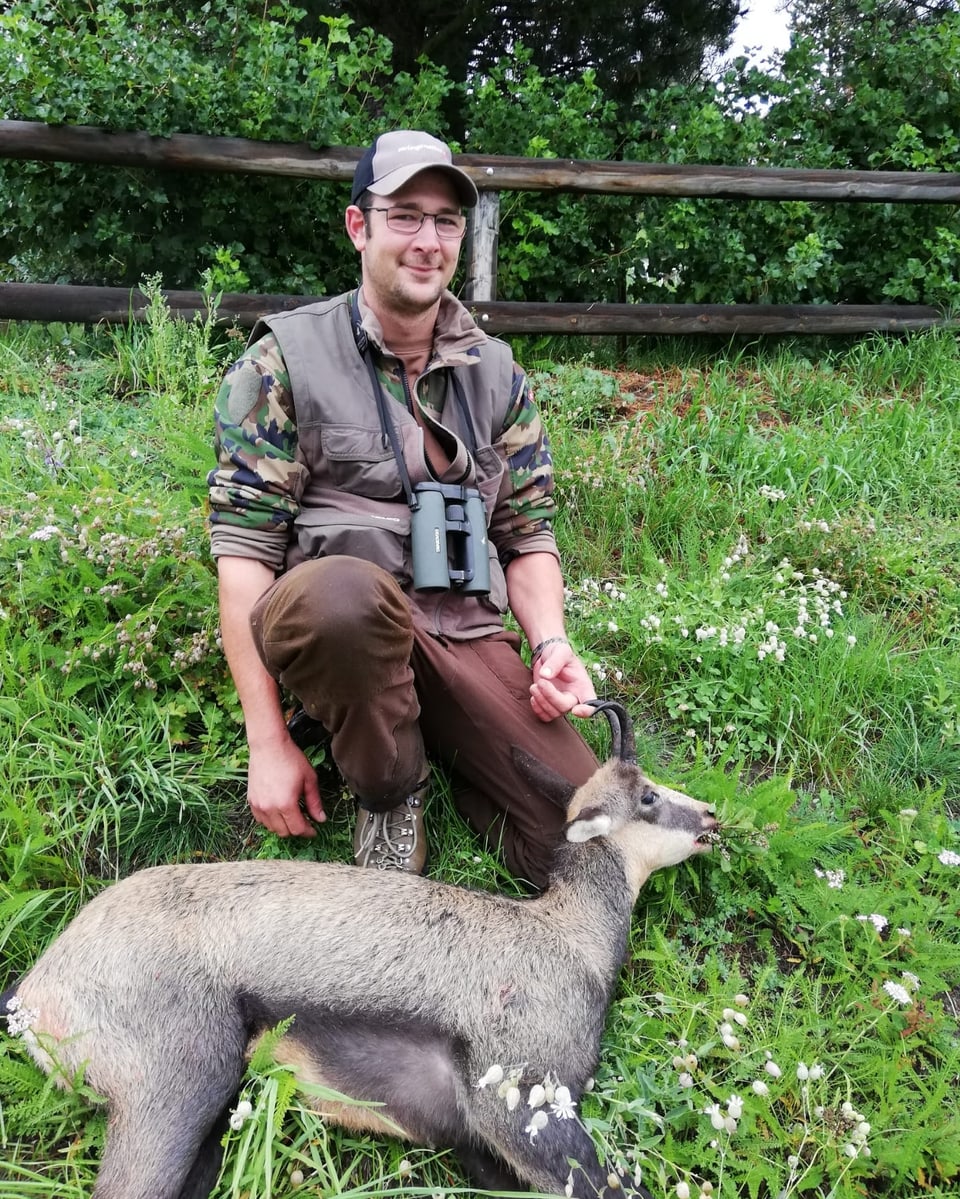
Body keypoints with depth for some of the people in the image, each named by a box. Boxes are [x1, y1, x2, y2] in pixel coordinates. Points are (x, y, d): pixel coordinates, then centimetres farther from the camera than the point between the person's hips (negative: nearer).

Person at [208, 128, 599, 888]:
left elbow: (528, 536, 14)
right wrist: (268, 743, -11)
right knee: (342, 591, -40)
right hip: (334, 624, -2)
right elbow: (244, 549, -5)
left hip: (465, 637, 3)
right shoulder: (287, 359, -1)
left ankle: (431, 741, 13)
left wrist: (552, 643, -7)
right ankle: (389, 790, -9)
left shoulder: (498, 374, 12)